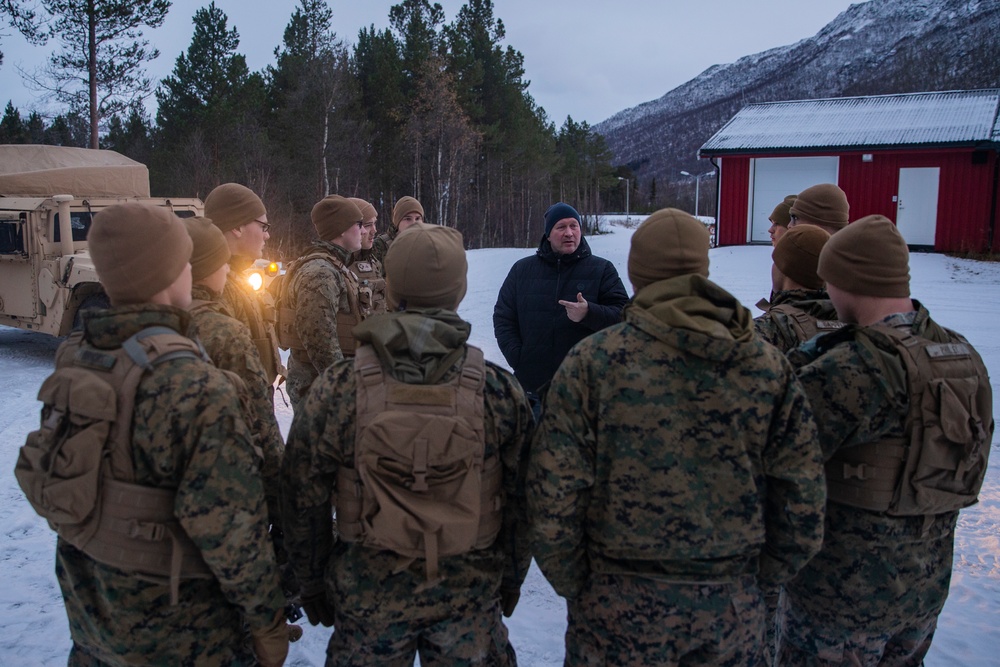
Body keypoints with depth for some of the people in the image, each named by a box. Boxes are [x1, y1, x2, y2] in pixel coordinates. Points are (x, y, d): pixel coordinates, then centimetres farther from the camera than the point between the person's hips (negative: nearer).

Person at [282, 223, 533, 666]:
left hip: (365, 597, 0)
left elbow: (305, 504, -6)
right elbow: (520, 504, -4)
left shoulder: (337, 389, -15)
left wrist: (313, 585, 9)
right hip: (470, 596, 1)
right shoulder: (500, 391, -13)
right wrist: (511, 580, 12)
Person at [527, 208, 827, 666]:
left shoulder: (592, 361, -14)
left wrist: (575, 585, 1)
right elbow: (803, 501, -1)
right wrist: (762, 577, 13)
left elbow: (553, 499, -14)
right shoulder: (768, 366, -5)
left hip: (619, 611, -2)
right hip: (733, 611, 3)